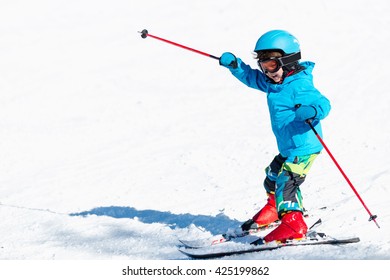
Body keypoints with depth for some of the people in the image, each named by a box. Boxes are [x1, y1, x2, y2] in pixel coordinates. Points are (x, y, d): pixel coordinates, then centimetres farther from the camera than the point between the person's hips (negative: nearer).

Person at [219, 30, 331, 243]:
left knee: (285, 182, -19)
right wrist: (234, 65, 2)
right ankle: (275, 208, 49)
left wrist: (311, 111, -48)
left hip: (304, 147, -10)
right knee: (273, 177, 26)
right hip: (288, 147, 10)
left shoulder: (299, 86, -22)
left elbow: (323, 103, -27)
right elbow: (251, 77, 18)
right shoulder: (273, 83, 6)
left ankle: (293, 226, -21)